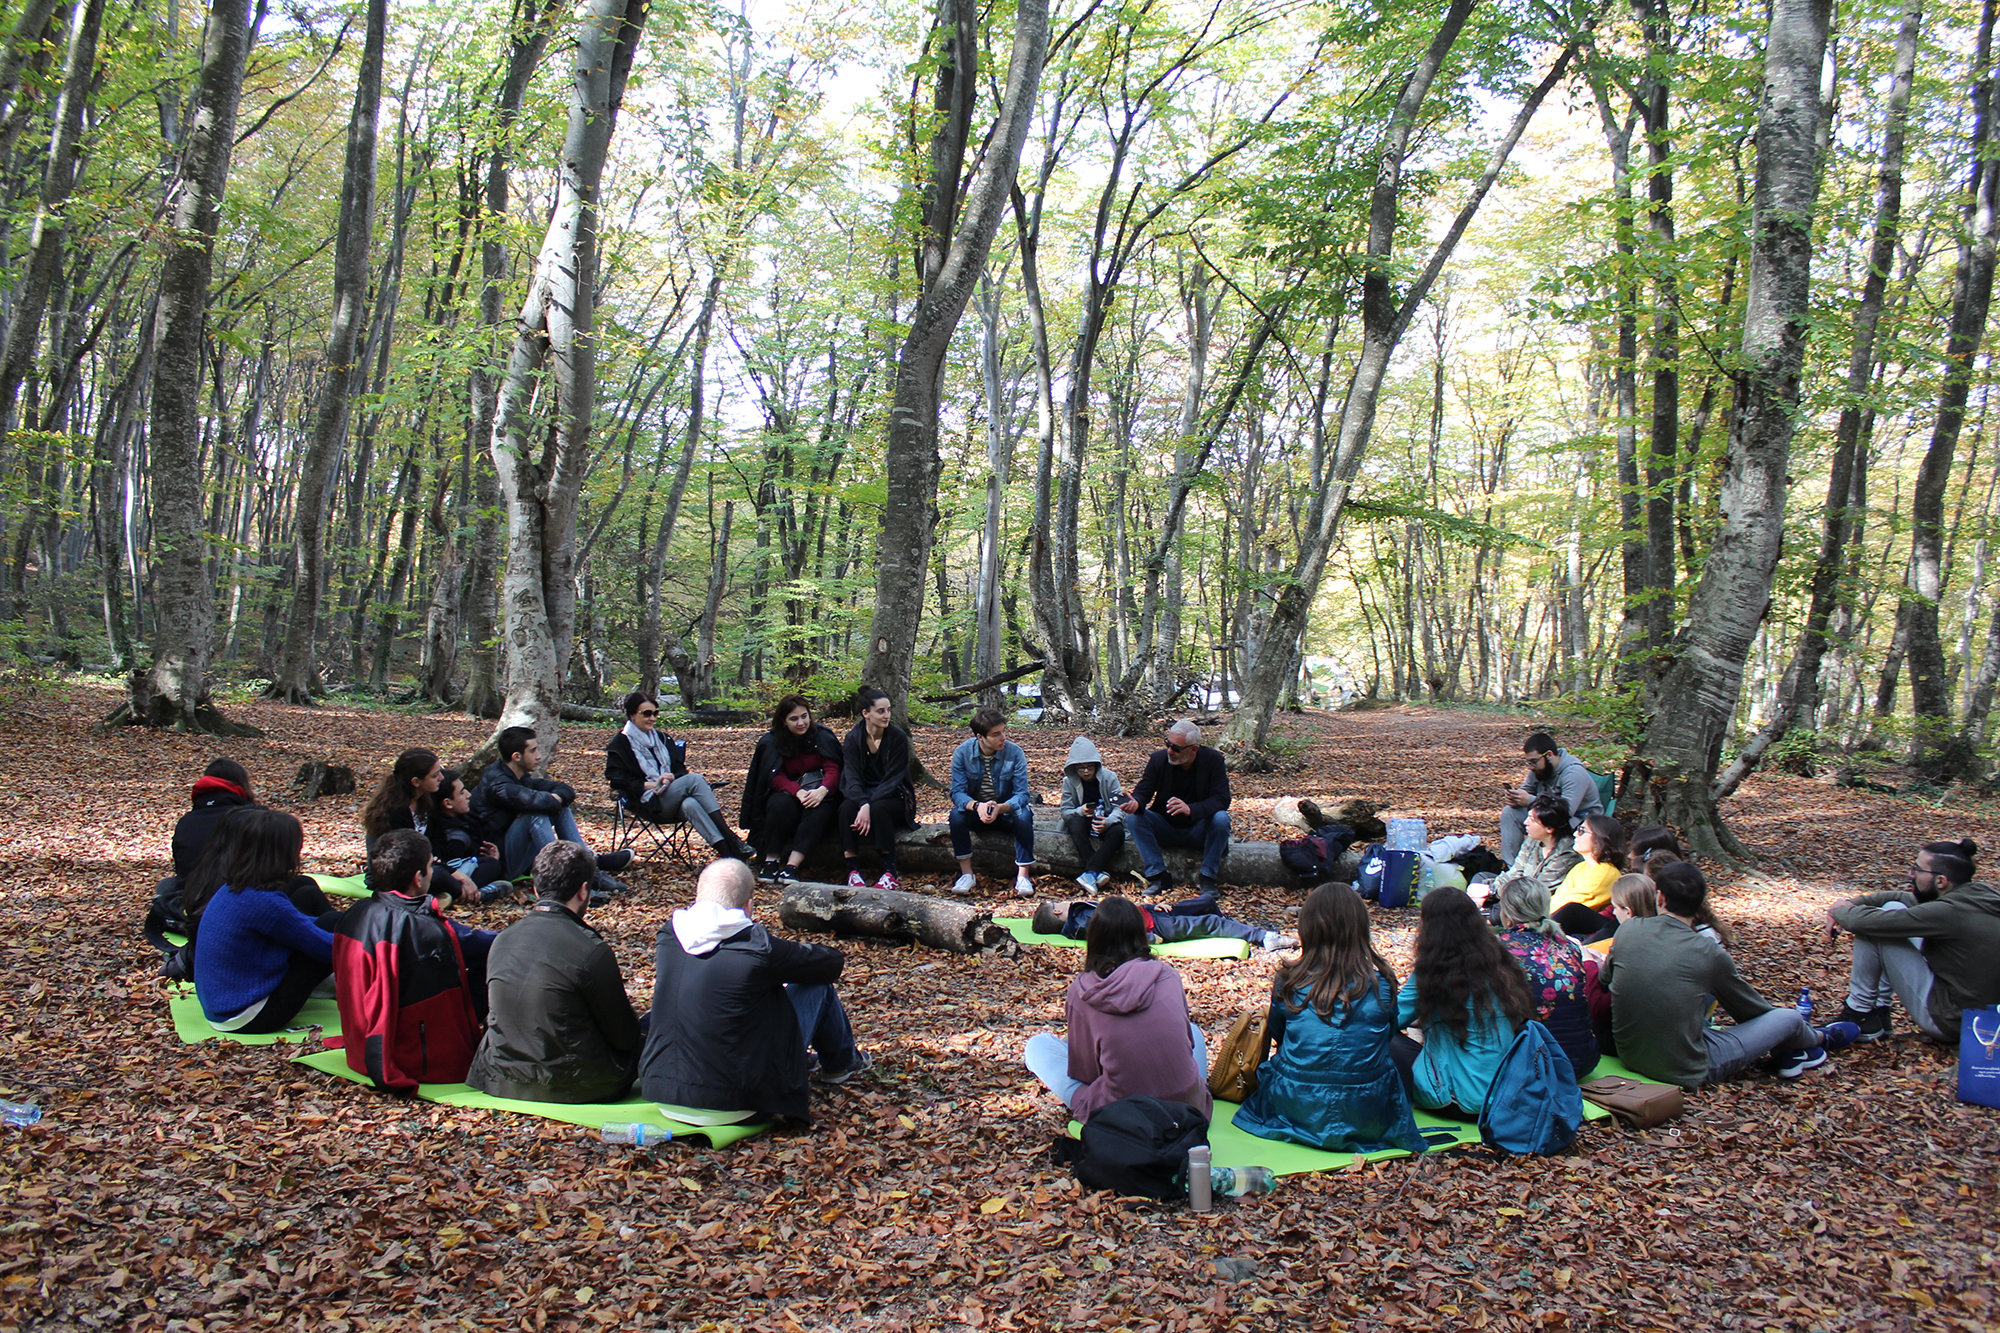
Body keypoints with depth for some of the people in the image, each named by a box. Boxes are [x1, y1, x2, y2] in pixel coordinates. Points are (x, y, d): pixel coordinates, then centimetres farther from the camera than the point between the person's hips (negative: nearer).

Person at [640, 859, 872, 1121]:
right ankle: (841, 1063, 38)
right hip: (734, 1099, -6)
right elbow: (832, 962, -5)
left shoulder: (668, 934, -2)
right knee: (819, 987, 9)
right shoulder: (755, 945, -18)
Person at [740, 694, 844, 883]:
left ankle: (791, 866, -42)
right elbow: (776, 776, -9)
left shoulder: (823, 736, 0)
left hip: (819, 791, 0)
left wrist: (822, 791, -31)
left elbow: (833, 769, -8)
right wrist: (798, 792, -30)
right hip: (788, 791, 0)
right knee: (780, 803, -34)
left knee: (819, 810, -34)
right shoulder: (771, 742, 1)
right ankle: (771, 860, -27)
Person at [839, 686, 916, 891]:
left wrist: (869, 806, -30)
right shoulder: (852, 739, -3)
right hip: (863, 795, 2)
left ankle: (890, 873, -30)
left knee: (879, 808, -36)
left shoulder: (898, 737, -10)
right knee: (847, 808, -31)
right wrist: (863, 804, -34)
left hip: (894, 798, -2)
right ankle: (853, 871, -28)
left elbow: (892, 779, -15)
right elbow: (852, 778, -13)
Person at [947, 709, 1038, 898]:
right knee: (956, 815, -30)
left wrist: (1000, 808, -40)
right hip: (975, 810, 1)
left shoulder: (1014, 753, -16)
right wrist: (977, 806, -40)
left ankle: (1022, 876, -24)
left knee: (1024, 816, -32)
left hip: (1007, 811, -1)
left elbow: (1022, 794, -18)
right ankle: (967, 874, -18)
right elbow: (957, 792, -18)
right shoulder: (963, 752, -14)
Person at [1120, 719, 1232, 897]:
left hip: (1198, 830, -2)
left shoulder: (1213, 759, -14)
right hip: (1166, 828, 2)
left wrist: (1190, 809, -41)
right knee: (1135, 817, -24)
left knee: (1221, 819, -32)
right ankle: (1159, 878, -21)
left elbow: (1222, 799, -22)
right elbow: (1143, 790, -8)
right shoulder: (1159, 758, -9)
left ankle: (1208, 879, -17)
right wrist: (1135, 803, -35)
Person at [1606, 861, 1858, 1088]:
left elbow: (1605, 980, 10)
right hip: (1688, 1072, -4)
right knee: (1790, 1017, 11)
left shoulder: (1628, 929, -8)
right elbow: (1749, 1007, 3)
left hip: (1630, 1058, 4)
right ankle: (1818, 1038, 46)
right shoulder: (1709, 953, -15)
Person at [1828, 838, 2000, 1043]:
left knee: (1871, 926, -12)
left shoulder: (1949, 912, -27)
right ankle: (1881, 1008, 15)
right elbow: (1909, 898, 11)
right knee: (1893, 910, 10)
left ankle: (1860, 1011, 3)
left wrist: (1841, 911, -2)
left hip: (1952, 1023, -9)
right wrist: (1851, 903, 2)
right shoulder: (1982, 892, -2)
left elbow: (1864, 922, -25)